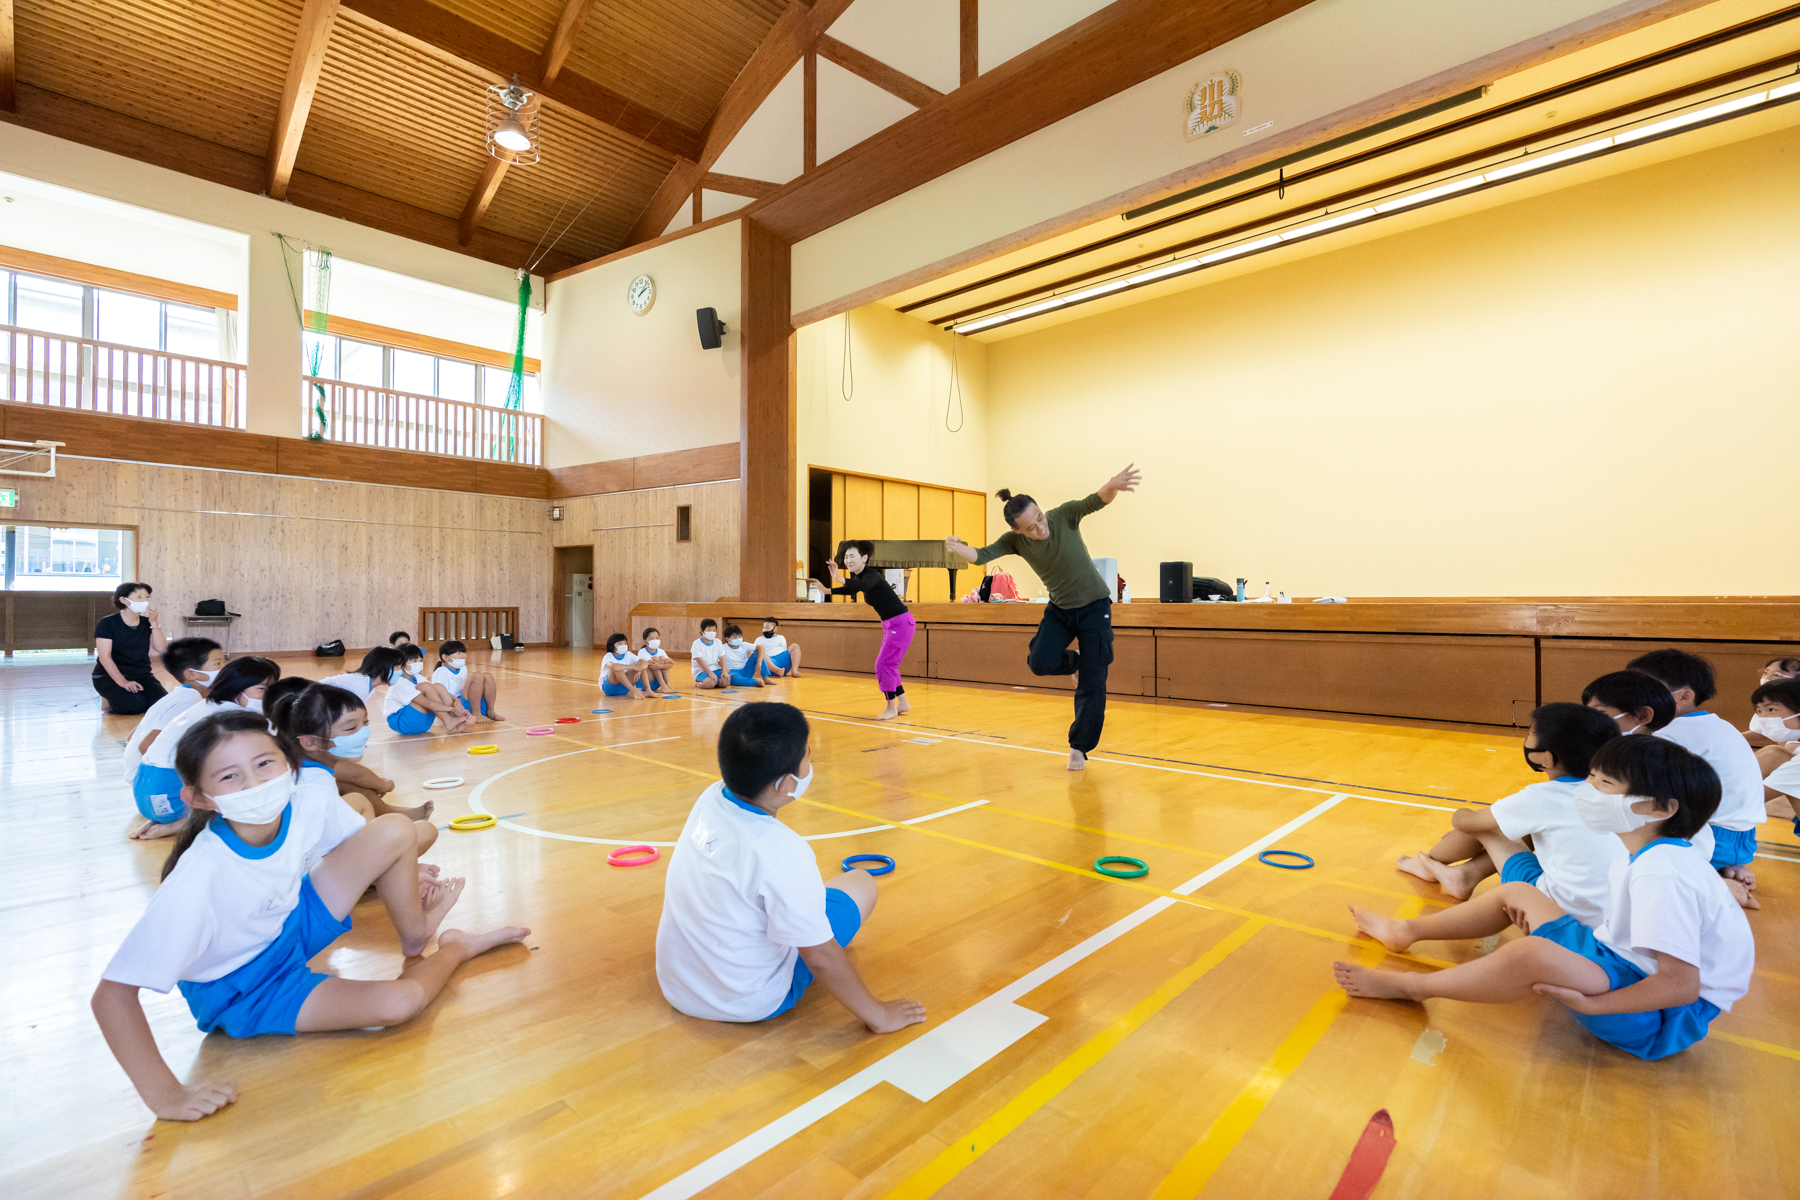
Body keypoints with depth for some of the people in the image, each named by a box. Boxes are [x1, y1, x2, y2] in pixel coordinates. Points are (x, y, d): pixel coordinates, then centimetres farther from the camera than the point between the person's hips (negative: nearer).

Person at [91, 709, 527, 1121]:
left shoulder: (303, 809, -21)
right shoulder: (197, 882, -36)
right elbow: (112, 995, -32)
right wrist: (165, 1095, -32)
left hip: (290, 923, 5)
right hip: (243, 991, -5)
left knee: (395, 831, -14)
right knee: (399, 1002, -25)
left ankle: (417, 939, 8)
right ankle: (456, 947, 11)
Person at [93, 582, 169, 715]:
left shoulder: (147, 623, 8)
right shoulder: (108, 623, -7)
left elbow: (160, 648, -4)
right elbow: (104, 657, -13)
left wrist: (154, 623, -14)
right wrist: (122, 682, -24)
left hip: (142, 674, 5)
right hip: (110, 675, -5)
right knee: (135, 705, -30)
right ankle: (109, 699, 5)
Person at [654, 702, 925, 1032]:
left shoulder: (711, 798, -13)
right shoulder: (783, 854, -33)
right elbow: (821, 958, -24)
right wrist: (879, 1015, -11)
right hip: (747, 1004, -6)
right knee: (860, 883, 5)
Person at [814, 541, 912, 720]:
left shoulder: (871, 575, -21)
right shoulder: (857, 575, 5)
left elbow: (862, 586, -45)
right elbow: (852, 590, 26)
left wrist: (840, 579, -61)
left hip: (901, 623, -10)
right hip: (890, 624, 10)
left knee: (884, 664, -9)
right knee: (888, 665, 15)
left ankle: (891, 708, 3)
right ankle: (903, 703, 27)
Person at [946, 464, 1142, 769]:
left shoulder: (1064, 516, -22)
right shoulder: (1014, 540, -13)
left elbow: (1097, 501, -37)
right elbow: (983, 555, -25)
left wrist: (1112, 486, -60)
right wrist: (959, 548, -47)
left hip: (1095, 606, -3)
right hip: (1059, 608, 3)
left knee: (1092, 685, -5)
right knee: (1040, 662, -20)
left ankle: (1079, 748, 12)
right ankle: (1075, 663, 16)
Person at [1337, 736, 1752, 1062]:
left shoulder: (1661, 875, -27)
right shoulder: (1641, 858, 5)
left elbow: (1681, 985, -30)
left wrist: (1589, 1003, -30)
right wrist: (1537, 921, 7)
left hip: (1658, 1016, -11)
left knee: (1532, 956, -38)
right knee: (1515, 893, 15)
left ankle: (1412, 987, -16)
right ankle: (1407, 931, 24)